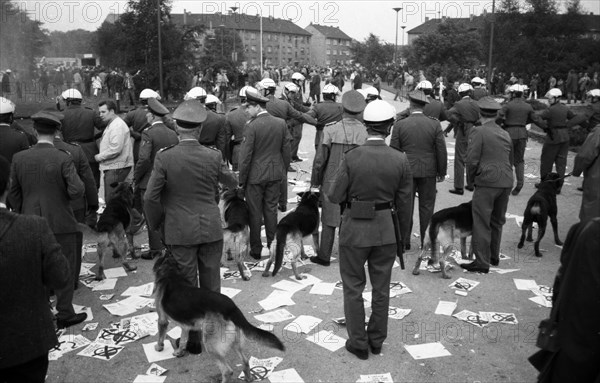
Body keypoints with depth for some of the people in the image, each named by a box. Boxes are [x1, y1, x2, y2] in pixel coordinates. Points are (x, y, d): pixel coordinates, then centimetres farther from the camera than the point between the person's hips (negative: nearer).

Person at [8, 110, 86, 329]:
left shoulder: (19, 158, -3)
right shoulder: (63, 159, -15)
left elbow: (13, 194, 3)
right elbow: (76, 191, -20)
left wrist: (22, 215, 15)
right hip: (60, 223, -4)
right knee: (64, 269, 9)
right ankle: (64, 314, 18)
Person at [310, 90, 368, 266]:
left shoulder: (331, 130, -13)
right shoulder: (365, 131, -9)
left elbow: (320, 159, -8)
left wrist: (315, 181, 5)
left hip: (332, 181, -1)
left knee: (329, 220, 11)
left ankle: (324, 256, 20)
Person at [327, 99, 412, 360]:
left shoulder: (351, 158, -16)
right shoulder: (401, 160, -9)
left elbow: (335, 197, -12)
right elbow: (404, 202, -2)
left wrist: (333, 188, 11)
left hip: (355, 230, -2)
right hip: (386, 231, 3)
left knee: (353, 287, 14)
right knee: (381, 287, 19)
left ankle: (359, 343, 24)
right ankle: (377, 340, 33)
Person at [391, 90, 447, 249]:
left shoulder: (399, 124, -6)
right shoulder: (435, 124, -4)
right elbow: (441, 151, -1)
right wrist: (442, 172, 9)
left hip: (406, 172, 0)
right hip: (428, 172, 1)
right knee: (426, 206, 10)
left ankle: (404, 241, 13)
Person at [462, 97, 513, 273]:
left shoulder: (478, 132, -9)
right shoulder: (506, 134, 12)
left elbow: (472, 160, -13)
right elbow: (510, 160, 18)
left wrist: (473, 177, 3)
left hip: (487, 182, -7)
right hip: (506, 182, 7)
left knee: (482, 223, -2)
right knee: (497, 221, 19)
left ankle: (482, 262, 0)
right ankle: (494, 257, 32)